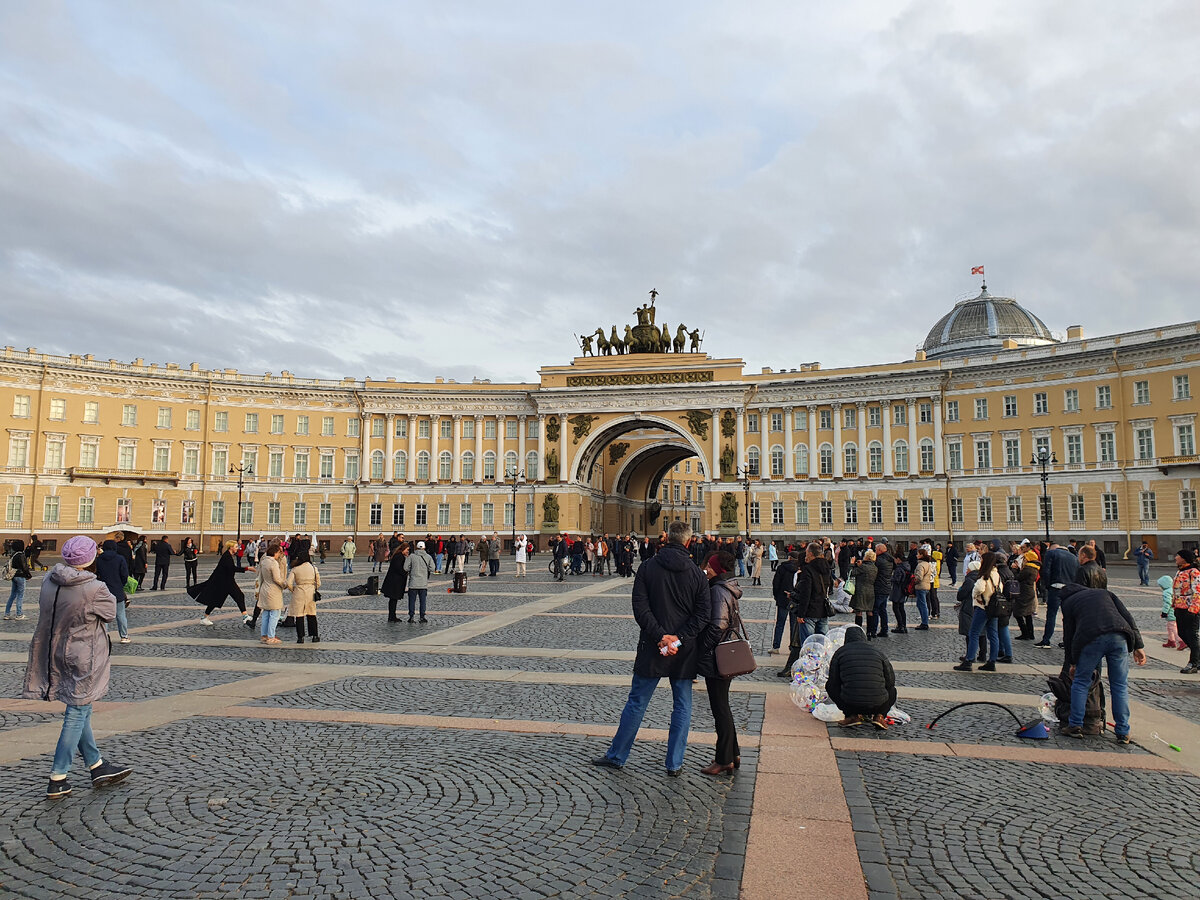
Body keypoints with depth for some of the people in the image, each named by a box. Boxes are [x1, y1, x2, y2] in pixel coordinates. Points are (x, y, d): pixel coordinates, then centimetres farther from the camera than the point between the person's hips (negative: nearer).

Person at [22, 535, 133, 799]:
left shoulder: (49, 581, -4)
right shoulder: (94, 589, -24)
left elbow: (44, 611, 8)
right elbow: (111, 613, -8)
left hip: (55, 656, 8)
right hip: (83, 660, -8)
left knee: (81, 711, 18)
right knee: (76, 715, 5)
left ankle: (97, 766, 31)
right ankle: (57, 780, 10)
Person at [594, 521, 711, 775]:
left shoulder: (648, 567, -4)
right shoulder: (696, 573, -2)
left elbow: (640, 608, -12)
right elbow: (704, 613, -10)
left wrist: (661, 636, -13)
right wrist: (680, 638, -14)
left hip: (652, 649, 0)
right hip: (685, 651, 0)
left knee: (636, 702, 10)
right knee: (682, 706, 12)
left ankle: (616, 756, 20)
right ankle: (675, 764, 17)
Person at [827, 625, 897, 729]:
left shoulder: (840, 652, 8)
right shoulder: (879, 652, 10)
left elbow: (834, 682, 10)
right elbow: (890, 680, 13)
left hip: (850, 704, -2)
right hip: (878, 704, 2)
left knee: (830, 685, 24)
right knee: (892, 690, 34)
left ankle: (852, 715, 7)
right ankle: (880, 715, 7)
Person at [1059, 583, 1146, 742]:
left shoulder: (1068, 602, 24)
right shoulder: (1102, 592, 32)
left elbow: (1068, 635, 22)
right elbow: (1127, 616, 19)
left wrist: (1073, 663, 32)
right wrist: (1138, 646, 16)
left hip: (1091, 638, -3)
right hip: (1119, 637, 3)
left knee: (1080, 681, 14)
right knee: (1120, 686, 13)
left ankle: (1076, 726, 16)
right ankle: (1123, 733, 15)